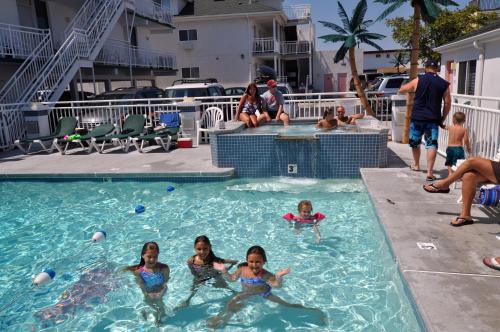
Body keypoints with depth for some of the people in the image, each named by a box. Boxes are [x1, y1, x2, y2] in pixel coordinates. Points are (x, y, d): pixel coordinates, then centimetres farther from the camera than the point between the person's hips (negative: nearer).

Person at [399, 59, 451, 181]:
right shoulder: (444, 84, 3)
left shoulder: (418, 80, -1)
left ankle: (416, 165, 35)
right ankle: (430, 172, -10)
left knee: (415, 142, 18)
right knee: (432, 145, -2)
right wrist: (442, 118, 14)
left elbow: (401, 90, 7)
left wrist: (411, 89, 27)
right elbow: (447, 103, 4)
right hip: (433, 119, 0)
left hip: (417, 117, 0)